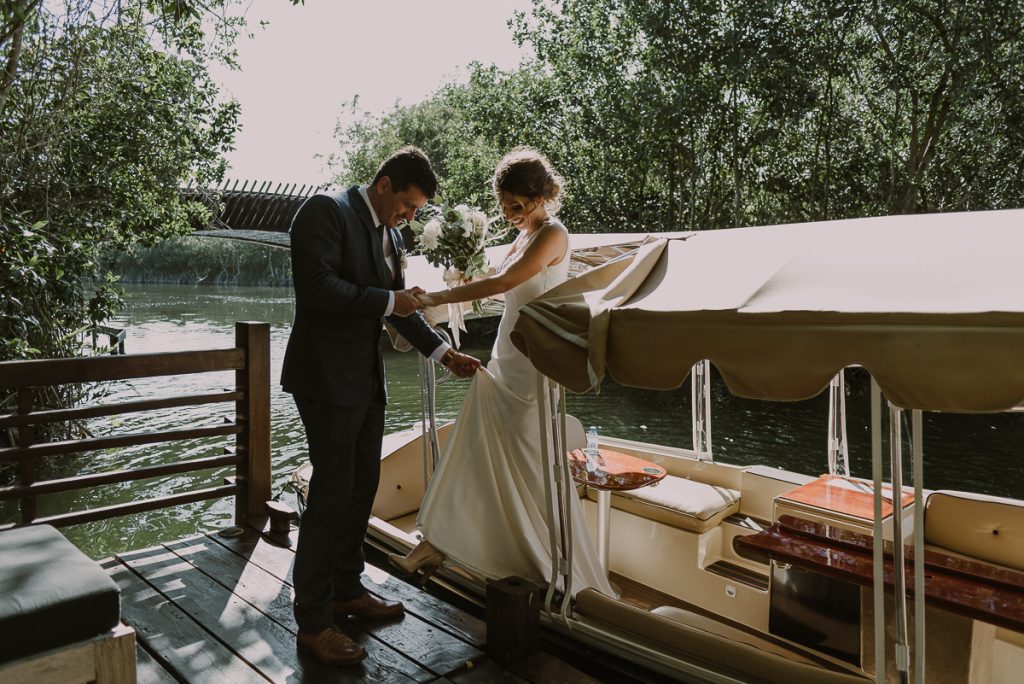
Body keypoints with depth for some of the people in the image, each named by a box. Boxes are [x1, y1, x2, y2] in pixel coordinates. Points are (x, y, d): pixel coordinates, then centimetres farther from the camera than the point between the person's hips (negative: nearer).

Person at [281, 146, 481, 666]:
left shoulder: (389, 234, 14)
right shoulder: (326, 210, -11)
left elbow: (399, 305, 20)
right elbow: (316, 286, -23)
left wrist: (443, 352, 12)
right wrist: (388, 301, -15)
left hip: (366, 378, 9)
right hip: (327, 377, -9)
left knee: (362, 486, 15)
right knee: (332, 492, -5)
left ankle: (346, 589, 32)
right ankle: (312, 621, 9)